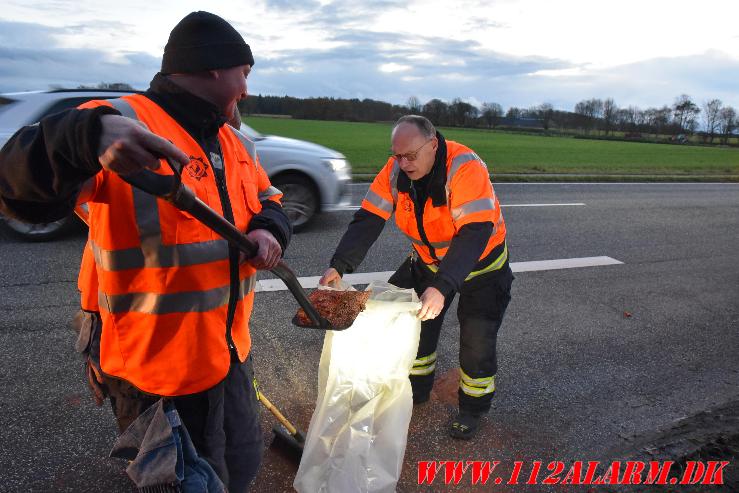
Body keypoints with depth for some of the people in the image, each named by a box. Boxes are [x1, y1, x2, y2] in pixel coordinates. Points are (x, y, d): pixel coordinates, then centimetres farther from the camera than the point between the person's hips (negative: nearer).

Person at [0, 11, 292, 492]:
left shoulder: (237, 143, 8)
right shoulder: (123, 124, -18)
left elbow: (269, 200, 17)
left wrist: (269, 230, -8)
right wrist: (88, 135, -50)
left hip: (230, 352, 8)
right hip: (157, 367, -7)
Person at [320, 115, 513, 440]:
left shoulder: (466, 168, -34)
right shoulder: (396, 169, -18)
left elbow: (475, 234, -41)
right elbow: (368, 219, -21)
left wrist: (442, 286, -52)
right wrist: (339, 266, -35)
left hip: (480, 262, -5)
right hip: (428, 259, 5)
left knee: (477, 340, -5)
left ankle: (473, 407, 21)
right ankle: (417, 390, 31)